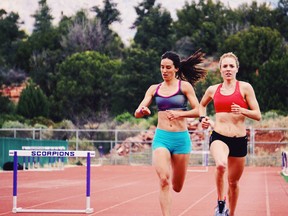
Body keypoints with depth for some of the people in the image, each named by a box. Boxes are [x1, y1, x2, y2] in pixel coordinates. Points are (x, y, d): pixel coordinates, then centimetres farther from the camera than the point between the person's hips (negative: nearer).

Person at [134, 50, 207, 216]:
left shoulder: (184, 86, 1)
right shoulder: (154, 89, 8)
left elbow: (197, 111, -5)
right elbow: (137, 113, 3)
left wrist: (179, 114, -21)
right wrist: (142, 110, -20)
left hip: (181, 138, -1)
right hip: (161, 137, 1)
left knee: (177, 187, 10)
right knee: (164, 180, -19)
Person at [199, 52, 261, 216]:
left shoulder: (245, 87, -1)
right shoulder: (213, 90, 7)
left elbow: (258, 115, -3)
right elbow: (202, 104, 29)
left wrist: (242, 111, -20)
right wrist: (202, 118, 10)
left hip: (239, 140, 0)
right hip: (219, 137, 0)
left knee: (234, 181, 12)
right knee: (221, 165, -33)